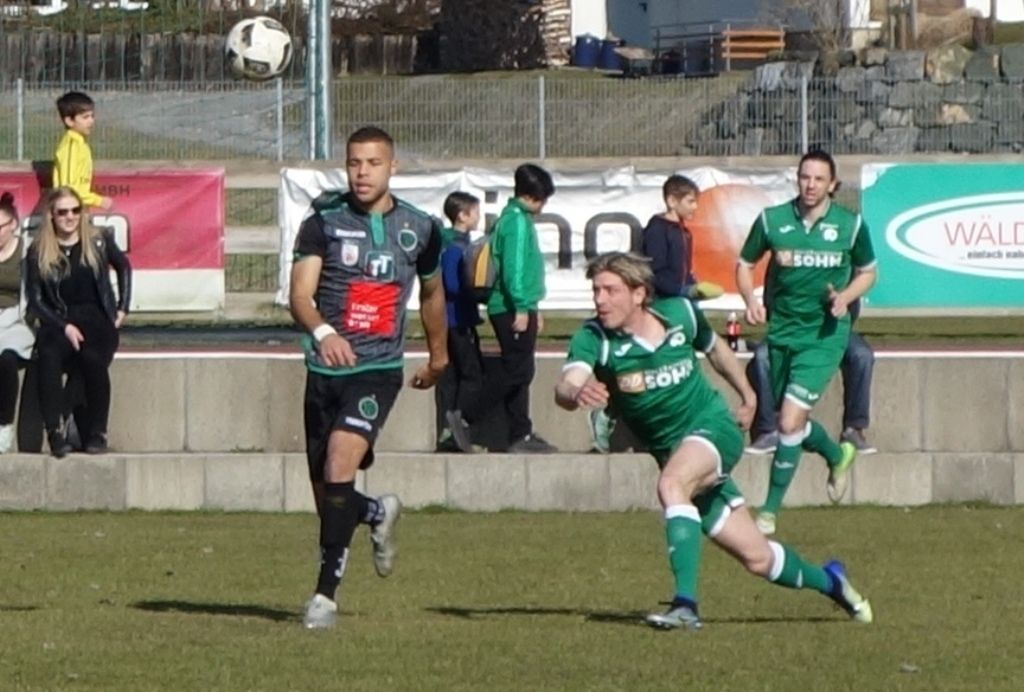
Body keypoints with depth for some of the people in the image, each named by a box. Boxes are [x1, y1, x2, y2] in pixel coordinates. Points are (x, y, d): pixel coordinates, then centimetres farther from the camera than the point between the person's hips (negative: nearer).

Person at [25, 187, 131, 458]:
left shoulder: (99, 241, 4)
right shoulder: (38, 252, 1)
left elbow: (123, 266, 22)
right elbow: (35, 300, 2)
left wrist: (123, 308, 13)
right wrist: (64, 327, -11)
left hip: (98, 319, 0)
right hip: (59, 322, 0)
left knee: (93, 357, -32)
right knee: (48, 355, -33)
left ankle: (96, 433, -17)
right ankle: (54, 431, -30)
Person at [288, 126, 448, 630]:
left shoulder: (419, 229, 3)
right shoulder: (323, 222, -3)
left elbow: (432, 291, 23)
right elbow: (300, 294, -14)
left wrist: (437, 354, 34)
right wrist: (320, 330, -35)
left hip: (378, 367, -2)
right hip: (325, 366, 2)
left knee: (339, 462, -24)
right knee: (325, 495, 9)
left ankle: (326, 592, -20)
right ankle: (377, 514, 45)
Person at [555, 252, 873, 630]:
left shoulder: (681, 314, -9)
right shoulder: (594, 339, -15)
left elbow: (714, 347, 14)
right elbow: (565, 388, -34)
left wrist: (746, 394, 23)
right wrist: (577, 393, -57)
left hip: (714, 426, -2)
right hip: (673, 451, 2)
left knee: (672, 483, -35)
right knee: (757, 556, 5)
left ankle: (685, 604, -38)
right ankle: (828, 581, 34)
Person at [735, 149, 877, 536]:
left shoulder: (851, 226, -4)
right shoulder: (772, 220, -3)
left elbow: (867, 272, 11)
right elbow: (745, 264, 9)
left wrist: (845, 297, -9)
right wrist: (750, 300, -10)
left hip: (824, 334, -3)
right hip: (781, 331, 3)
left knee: (790, 421, -15)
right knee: (791, 421, 14)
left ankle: (770, 511, -2)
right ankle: (837, 455, 47)